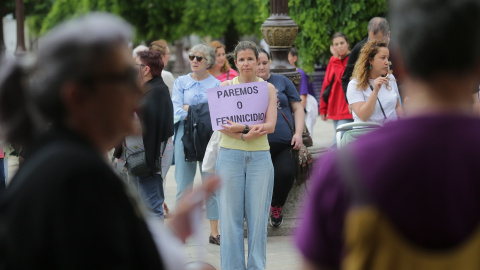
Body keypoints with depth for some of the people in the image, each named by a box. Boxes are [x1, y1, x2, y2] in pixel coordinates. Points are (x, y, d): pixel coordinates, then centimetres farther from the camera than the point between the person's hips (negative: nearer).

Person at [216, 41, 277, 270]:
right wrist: (245, 136, -20)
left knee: (258, 217, 1)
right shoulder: (225, 86, 6)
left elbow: (270, 126, -5)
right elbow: (221, 125, -5)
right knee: (230, 216, -1)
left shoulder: (268, 88, 7)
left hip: (260, 157, 1)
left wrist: (241, 127, -20)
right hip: (230, 155, -1)